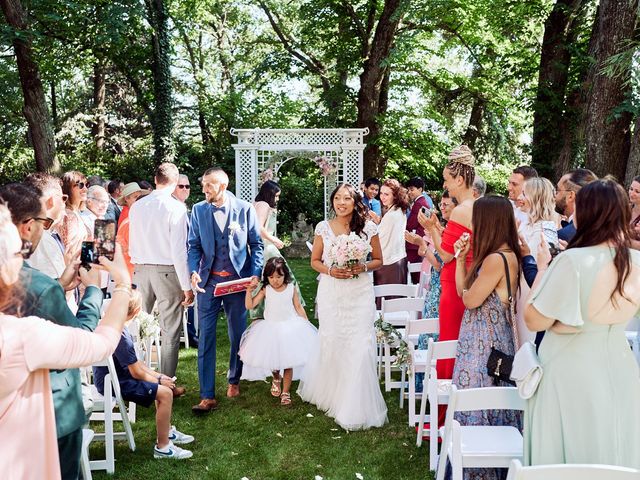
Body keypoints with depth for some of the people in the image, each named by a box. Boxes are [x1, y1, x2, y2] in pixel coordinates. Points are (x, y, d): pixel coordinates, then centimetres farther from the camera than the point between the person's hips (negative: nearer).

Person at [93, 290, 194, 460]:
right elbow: (136, 373, -21)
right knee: (165, 393, -17)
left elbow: (134, 362, 11)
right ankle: (162, 447, -6)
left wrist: (158, 376, 6)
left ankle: (167, 431, 28)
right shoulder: (120, 335, -27)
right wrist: (159, 381, -4)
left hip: (114, 374, 10)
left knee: (165, 384, 17)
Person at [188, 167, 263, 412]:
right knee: (206, 337, -3)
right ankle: (207, 396, 1)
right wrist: (193, 272, -13)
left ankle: (234, 381, 34)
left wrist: (256, 273, -10)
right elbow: (194, 245, 4)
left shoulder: (245, 209, -3)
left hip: (238, 280, -1)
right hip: (208, 281, 1)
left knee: (237, 335, 13)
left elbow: (256, 244, 1)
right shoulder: (198, 210, 3)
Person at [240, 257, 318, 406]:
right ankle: (276, 377, 43)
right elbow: (249, 305, -10)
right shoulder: (265, 290, -7)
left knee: (288, 362, 3)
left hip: (290, 327, 0)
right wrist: (249, 289, -21)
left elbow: (298, 307, 4)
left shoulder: (291, 288, -5)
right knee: (272, 359, 8)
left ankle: (285, 392, 16)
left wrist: (306, 324, 4)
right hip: (271, 329, 1)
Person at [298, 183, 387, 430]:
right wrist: (330, 270, -11)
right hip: (331, 293, 1)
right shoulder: (323, 227, 2)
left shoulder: (368, 227, 0)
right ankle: (328, 391, 32)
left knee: (360, 346, -4)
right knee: (330, 343, 5)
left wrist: (363, 267, -12)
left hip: (360, 294, -1)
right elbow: (315, 261, 8)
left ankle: (356, 405, 10)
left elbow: (378, 260, 8)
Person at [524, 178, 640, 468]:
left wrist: (543, 268, -7)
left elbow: (534, 321, -18)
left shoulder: (573, 261, -23)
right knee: (612, 456, 22)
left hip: (571, 373, -6)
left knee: (567, 455, 12)